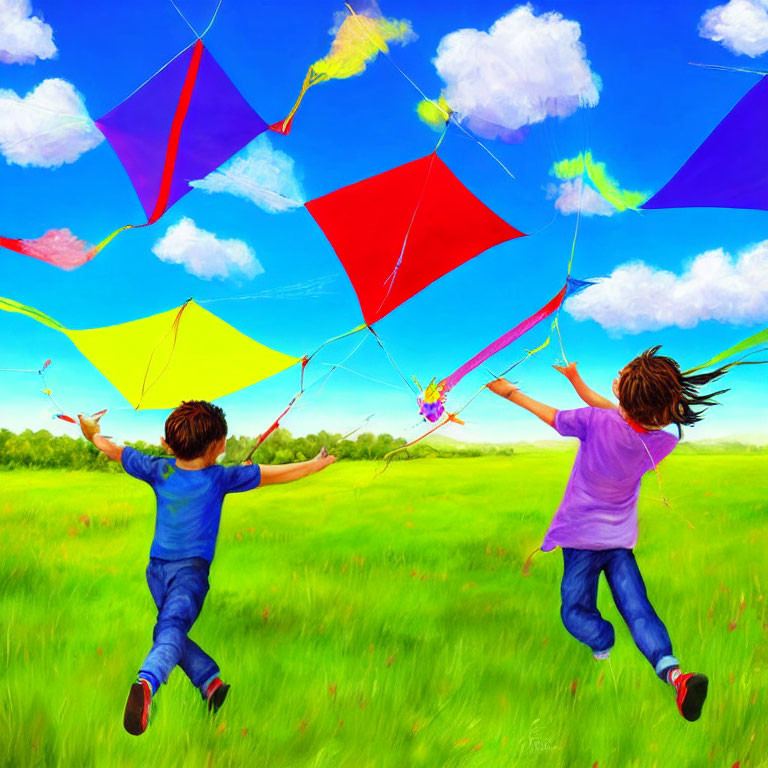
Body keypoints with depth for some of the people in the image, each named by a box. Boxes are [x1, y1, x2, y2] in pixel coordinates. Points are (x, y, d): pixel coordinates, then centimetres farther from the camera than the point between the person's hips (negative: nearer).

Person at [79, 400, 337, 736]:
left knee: (170, 627, 21)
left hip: (157, 567, 5)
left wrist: (94, 434, 40)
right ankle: (147, 682, -44)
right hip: (191, 568, -5)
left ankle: (210, 680, 15)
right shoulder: (220, 478, -2)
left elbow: (115, 451, 18)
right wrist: (316, 464, 14)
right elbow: (272, 475, 3)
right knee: (172, 628, -19)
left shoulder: (159, 470, 6)